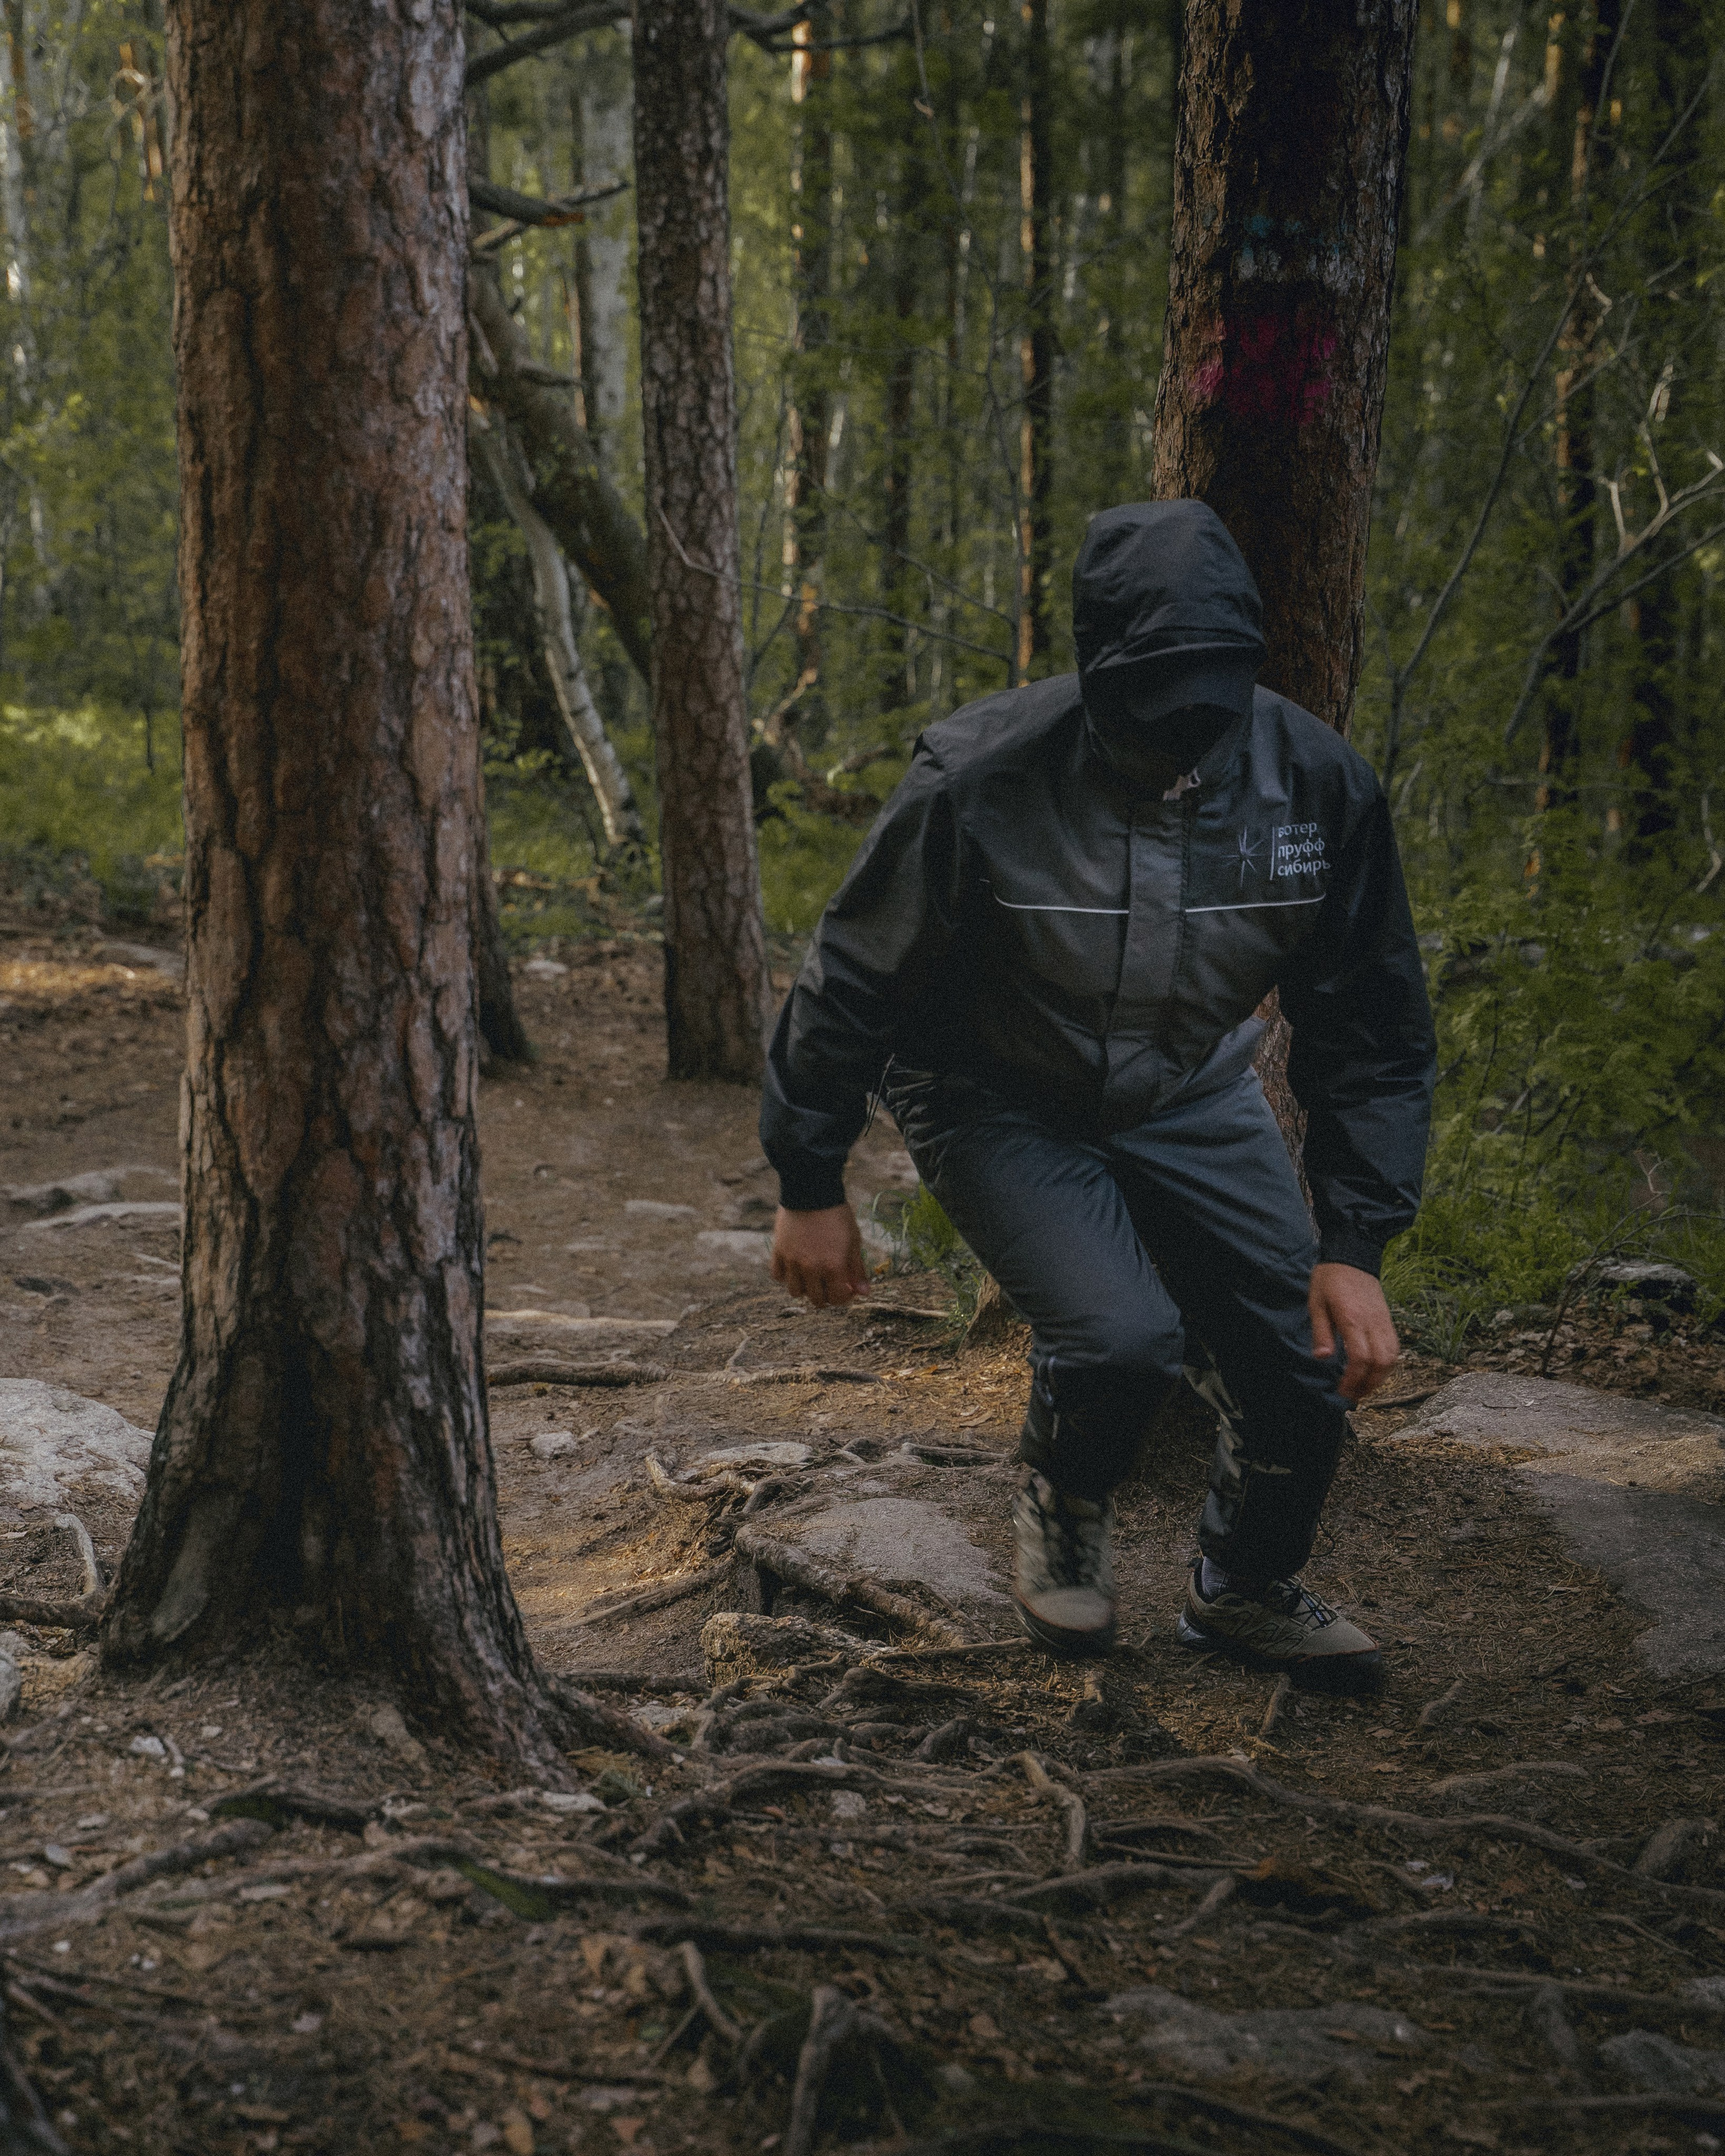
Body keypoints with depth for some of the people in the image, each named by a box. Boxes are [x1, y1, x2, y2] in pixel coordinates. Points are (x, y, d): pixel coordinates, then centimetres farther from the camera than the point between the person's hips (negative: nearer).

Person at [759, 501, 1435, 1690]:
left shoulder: (1318, 782, -20)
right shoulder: (982, 781, -31)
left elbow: (1372, 1031, -8)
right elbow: (853, 984, -16)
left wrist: (1354, 1245, -14)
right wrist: (812, 1187, -8)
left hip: (1192, 1096, 4)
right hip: (1001, 1103, -4)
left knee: (1303, 1360, -3)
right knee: (1121, 1334, -25)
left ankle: (1249, 1589, 28)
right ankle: (1065, 1511, 12)